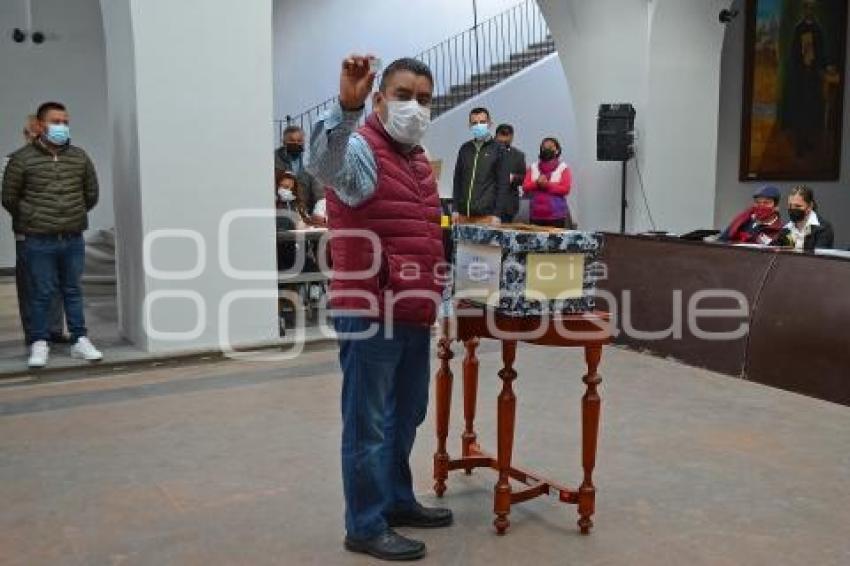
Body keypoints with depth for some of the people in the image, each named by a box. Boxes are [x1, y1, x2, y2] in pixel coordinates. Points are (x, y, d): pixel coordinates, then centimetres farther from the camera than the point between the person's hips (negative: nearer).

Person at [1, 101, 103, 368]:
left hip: (73, 239, 3)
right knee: (41, 294, 3)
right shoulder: (22, 159, -5)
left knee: (73, 291, 11)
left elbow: (91, 192, 17)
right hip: (39, 242, -3)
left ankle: (80, 340, 17)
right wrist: (29, 221, 11)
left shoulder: (79, 157, 5)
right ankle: (39, 344, 13)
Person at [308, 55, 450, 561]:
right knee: (369, 422, 2)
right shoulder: (360, 150, -11)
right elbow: (326, 162, -37)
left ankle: (398, 501, 36)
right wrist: (347, 105, -54)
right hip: (370, 313, -9)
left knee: (406, 416, 20)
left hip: (414, 314, 9)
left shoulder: (420, 160, 16)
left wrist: (433, 299, 24)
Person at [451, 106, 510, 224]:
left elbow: (503, 184, -3)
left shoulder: (498, 149, 1)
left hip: (487, 215, -4)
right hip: (464, 214, 4)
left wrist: (497, 214, -9)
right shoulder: (465, 149, 14)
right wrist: (455, 209, 9)